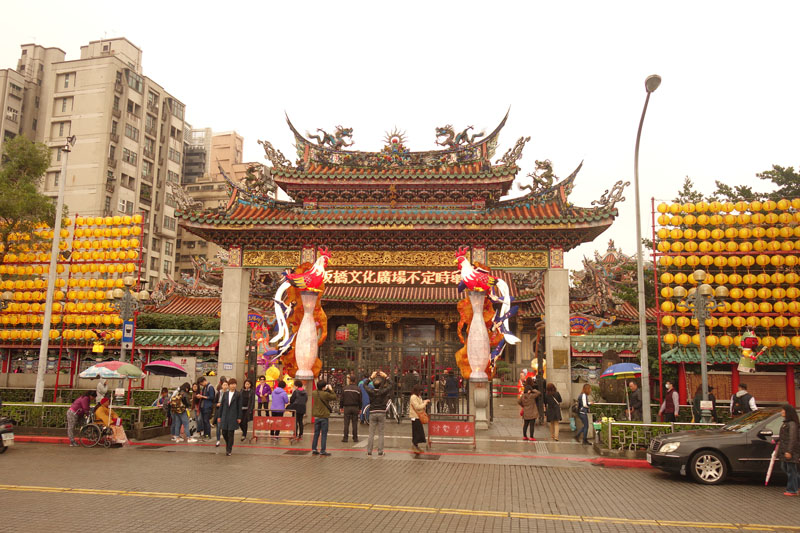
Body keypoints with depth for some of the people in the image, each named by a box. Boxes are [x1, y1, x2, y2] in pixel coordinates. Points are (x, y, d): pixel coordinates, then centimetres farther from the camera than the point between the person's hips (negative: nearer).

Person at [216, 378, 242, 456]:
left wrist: (239, 417, -5)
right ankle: (228, 444, 32)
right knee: (224, 432, 5)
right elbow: (221, 405, 9)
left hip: (233, 416, -3)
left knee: (230, 433, -2)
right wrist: (219, 416, 7)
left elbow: (239, 406, -2)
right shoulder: (225, 393, 7)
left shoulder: (238, 394, -2)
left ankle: (229, 450, 9)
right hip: (225, 416, 3)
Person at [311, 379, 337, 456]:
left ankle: (314, 449, 15)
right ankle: (322, 450, 3)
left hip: (316, 416, 5)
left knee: (316, 433, 15)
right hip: (324, 416, -5)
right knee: (324, 434, 3)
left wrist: (326, 390, 10)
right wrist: (331, 390, 2)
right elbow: (334, 397, -7)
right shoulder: (326, 394, -19)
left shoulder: (314, 393, -3)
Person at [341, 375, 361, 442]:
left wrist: (341, 407, 9)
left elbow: (342, 399, -1)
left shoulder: (345, 388, -3)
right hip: (355, 407, 1)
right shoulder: (357, 389, 1)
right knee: (355, 423, 5)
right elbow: (360, 400, 4)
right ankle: (355, 438, 8)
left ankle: (345, 438, 2)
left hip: (347, 407, -1)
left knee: (346, 423, 2)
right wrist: (360, 408, 12)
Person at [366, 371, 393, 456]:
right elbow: (390, 385, 7)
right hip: (382, 413, -1)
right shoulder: (383, 391, -9)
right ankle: (380, 451, 4)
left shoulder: (371, 391, -6)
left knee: (371, 433, 6)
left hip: (373, 413, 1)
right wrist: (386, 377, 12)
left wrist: (371, 377, 16)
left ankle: (369, 451, 7)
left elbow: (365, 385, 13)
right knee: (380, 433, 5)